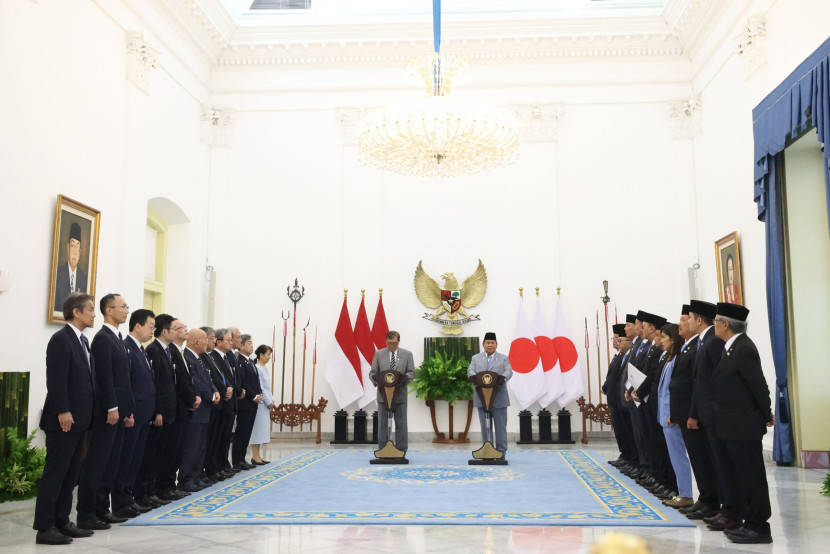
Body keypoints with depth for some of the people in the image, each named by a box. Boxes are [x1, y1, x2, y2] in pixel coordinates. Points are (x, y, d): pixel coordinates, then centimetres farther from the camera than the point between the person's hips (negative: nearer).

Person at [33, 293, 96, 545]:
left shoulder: (82, 341, 16)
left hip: (79, 419, 9)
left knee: (70, 474, 13)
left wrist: (85, 414, 13)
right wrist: (63, 412, -22)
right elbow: (56, 380, -19)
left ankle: (62, 522, 20)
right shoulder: (61, 339, -12)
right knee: (54, 474, -3)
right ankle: (44, 527, 4)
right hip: (63, 420, -9)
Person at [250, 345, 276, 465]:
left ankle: (258, 456, 16)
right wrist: (269, 402, -12)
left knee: (262, 430, 11)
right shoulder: (257, 368, -14)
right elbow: (259, 388, -16)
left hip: (266, 404, 9)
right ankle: (255, 456, 0)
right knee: (257, 429, -4)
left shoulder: (264, 368, 14)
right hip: (260, 404, -9)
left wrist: (271, 401, 10)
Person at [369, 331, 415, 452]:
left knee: (401, 424, 2)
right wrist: (375, 381, -17)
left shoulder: (407, 354, 6)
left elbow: (411, 372, 3)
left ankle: (401, 451, 9)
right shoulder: (378, 354, 7)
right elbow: (372, 372, 5)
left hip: (400, 395, 0)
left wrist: (405, 377, -20)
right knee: (382, 424, 4)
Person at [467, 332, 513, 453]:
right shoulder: (476, 358, 13)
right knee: (485, 426, 5)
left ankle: (501, 451, 10)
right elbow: (470, 371, -1)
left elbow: (509, 371, -4)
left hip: (499, 399, -1)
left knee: (501, 426, 2)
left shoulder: (503, 358, 11)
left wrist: (503, 378, -27)